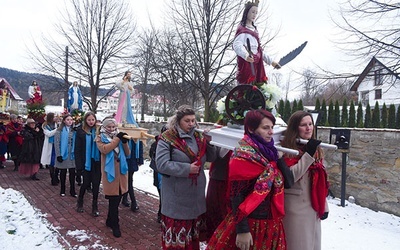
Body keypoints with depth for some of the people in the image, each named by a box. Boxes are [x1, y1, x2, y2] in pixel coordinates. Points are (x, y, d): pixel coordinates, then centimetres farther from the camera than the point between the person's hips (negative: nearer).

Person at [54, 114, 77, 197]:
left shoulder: (74, 130, 6)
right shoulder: (60, 130, -5)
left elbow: (75, 143, 5)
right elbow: (56, 143, -9)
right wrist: (58, 155, -13)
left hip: (72, 155, 3)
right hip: (63, 155, -3)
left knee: (72, 173, 5)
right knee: (63, 172, 10)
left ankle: (72, 190, 14)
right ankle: (62, 190, 22)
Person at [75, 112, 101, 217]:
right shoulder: (81, 131, -3)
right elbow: (77, 149, -4)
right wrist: (79, 164, -8)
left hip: (97, 161, 1)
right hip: (86, 161, -1)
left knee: (96, 183, 5)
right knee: (86, 182, 6)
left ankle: (95, 205, 19)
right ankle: (80, 202, 32)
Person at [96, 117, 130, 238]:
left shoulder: (119, 136, 12)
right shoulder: (100, 138, 1)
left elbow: (127, 153, 5)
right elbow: (104, 149, -20)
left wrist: (124, 142, -12)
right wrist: (117, 138, -21)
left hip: (120, 171, 5)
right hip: (110, 172, -5)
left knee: (117, 199, 13)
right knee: (113, 200, -4)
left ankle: (110, 221, 30)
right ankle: (115, 225, 7)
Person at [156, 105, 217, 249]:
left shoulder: (198, 137, 6)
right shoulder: (167, 138, -11)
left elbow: (211, 158, 9)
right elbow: (162, 164, -20)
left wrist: (209, 142, -9)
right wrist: (187, 168, -22)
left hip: (196, 195, 6)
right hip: (176, 197, -5)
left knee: (194, 232, 20)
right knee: (175, 233, 3)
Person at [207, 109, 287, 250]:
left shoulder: (267, 150, 5)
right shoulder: (243, 154, -19)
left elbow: (276, 184, 12)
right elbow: (237, 195, -20)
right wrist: (242, 230, -20)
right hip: (251, 224, -8)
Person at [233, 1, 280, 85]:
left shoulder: (254, 29, 24)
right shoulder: (242, 28, -3)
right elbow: (236, 45, -21)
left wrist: (271, 61, 27)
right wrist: (246, 55, -41)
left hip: (256, 64, 8)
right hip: (247, 64, -8)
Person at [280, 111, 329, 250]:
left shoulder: (315, 148, 10)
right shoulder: (288, 148, -13)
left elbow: (320, 180, 15)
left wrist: (324, 206, 13)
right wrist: (308, 154, -26)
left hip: (313, 206, 7)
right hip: (296, 207, -7)